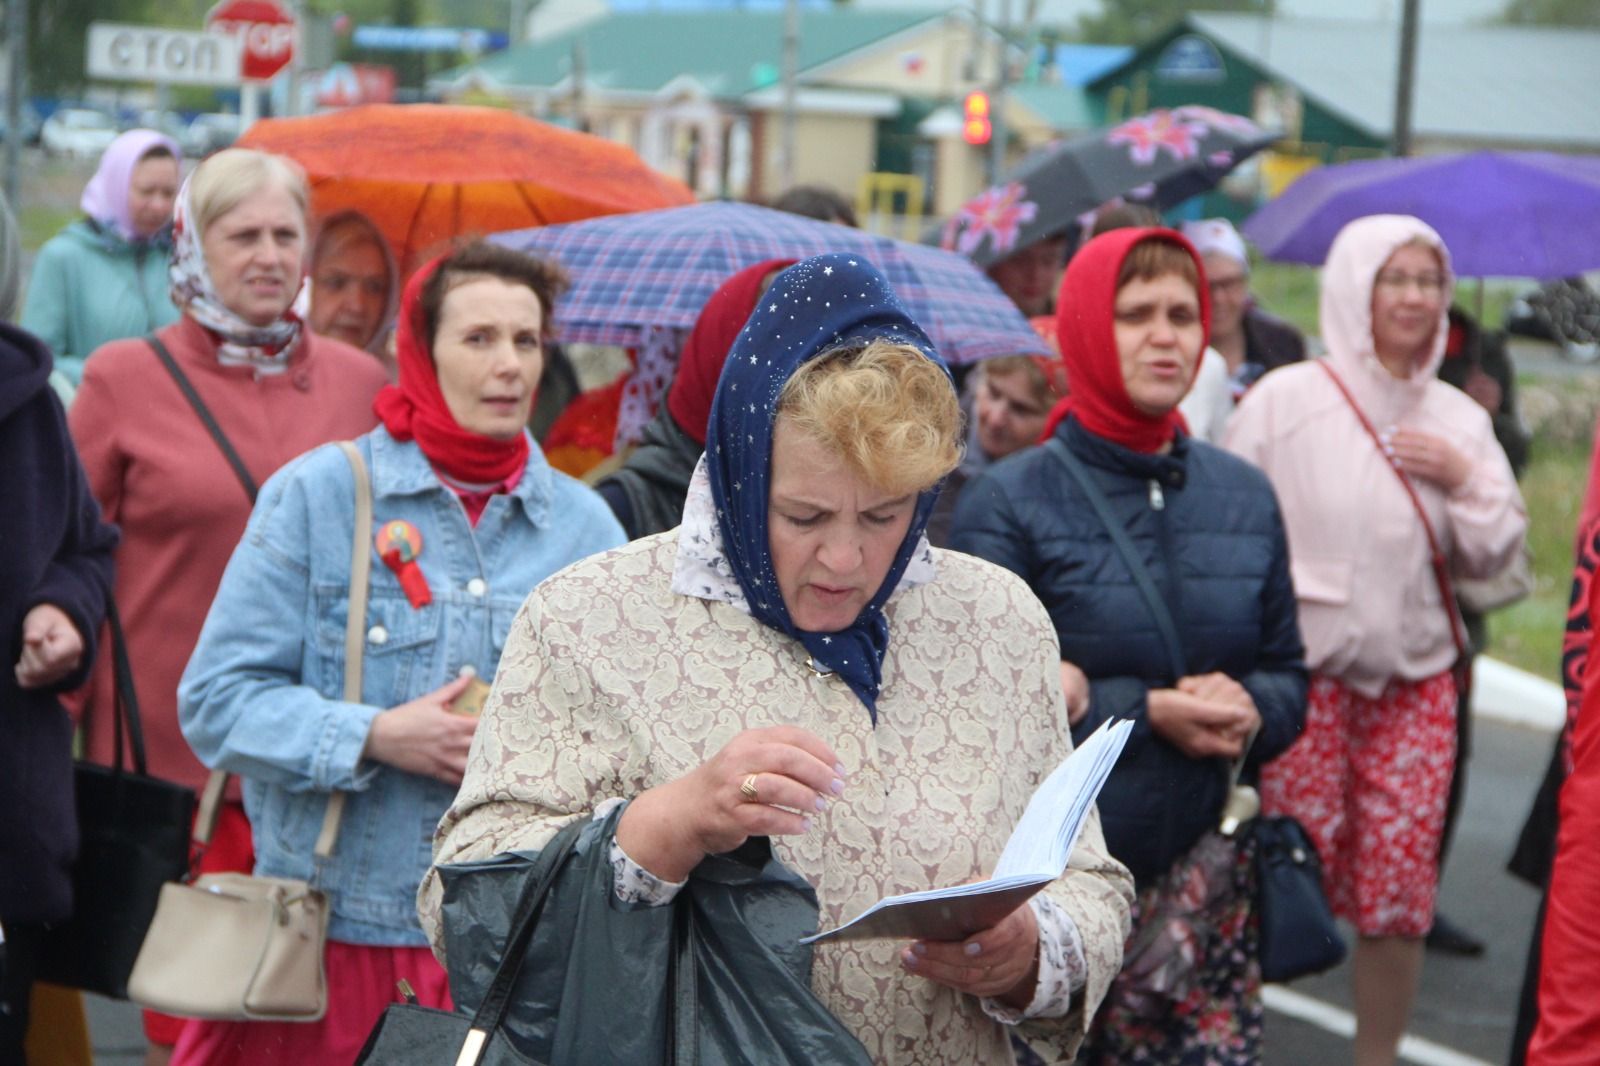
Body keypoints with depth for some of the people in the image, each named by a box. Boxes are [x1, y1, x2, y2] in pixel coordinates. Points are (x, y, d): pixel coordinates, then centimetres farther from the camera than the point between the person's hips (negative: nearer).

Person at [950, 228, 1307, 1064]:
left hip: (1204, 873, 4)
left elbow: (1288, 676, 15)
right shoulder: (1009, 501, -5)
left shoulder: (1244, 495, 10)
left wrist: (1251, 710, -8)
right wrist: (1143, 712, -16)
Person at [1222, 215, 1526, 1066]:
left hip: (1415, 678, 4)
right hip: (1303, 671, -3)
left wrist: (1466, 479, -7)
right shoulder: (1285, 400, -4)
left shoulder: (1458, 419, 9)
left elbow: (1492, 558, 10)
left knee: (1398, 889, 2)